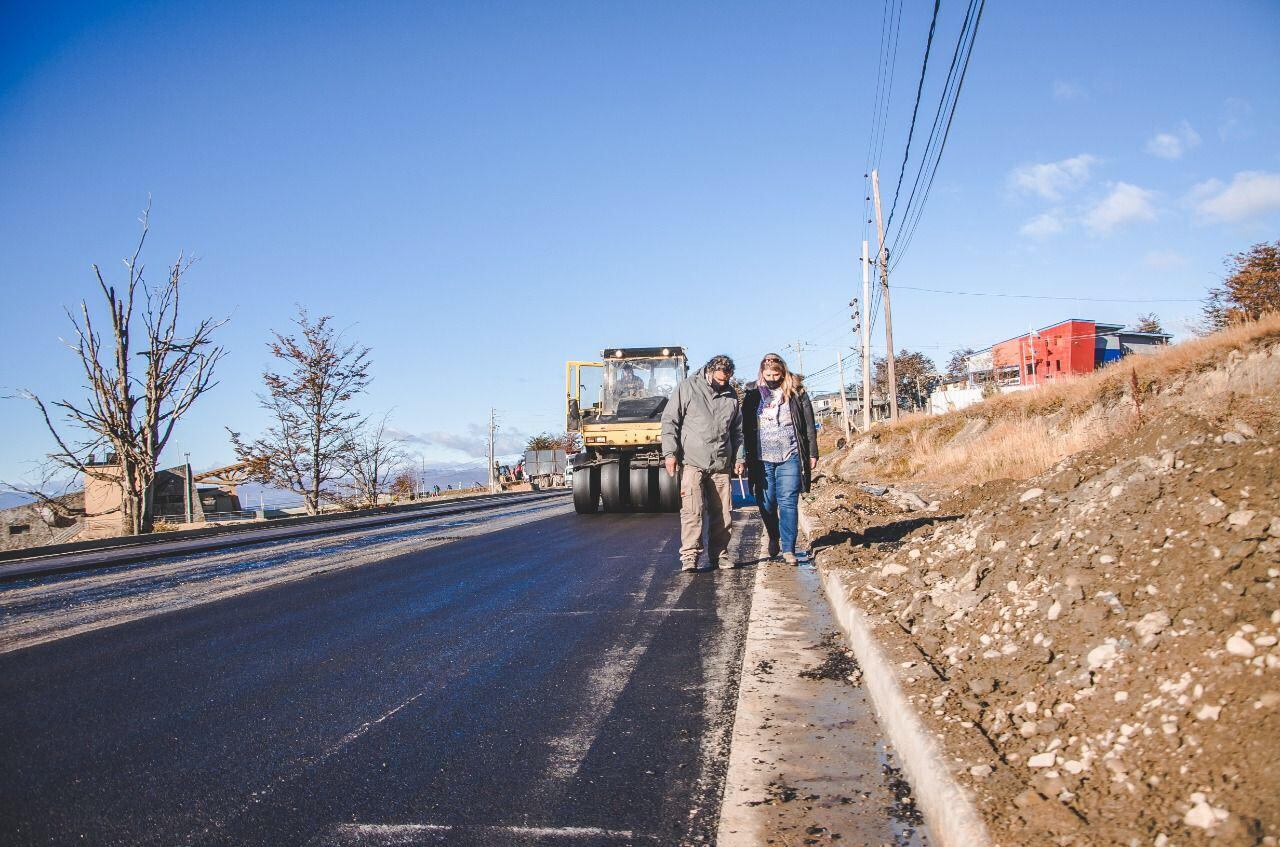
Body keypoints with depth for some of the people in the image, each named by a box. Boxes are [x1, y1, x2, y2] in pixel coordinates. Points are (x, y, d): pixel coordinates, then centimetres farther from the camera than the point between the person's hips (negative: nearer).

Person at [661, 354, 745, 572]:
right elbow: (669, 420, -2)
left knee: (723, 512, 5)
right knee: (692, 510, -11)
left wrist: (739, 457, 14)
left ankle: (719, 554, 16)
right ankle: (689, 555, -6)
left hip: (721, 464, 5)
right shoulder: (687, 388, -2)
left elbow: (737, 429, 21)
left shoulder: (730, 394, 13)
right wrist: (670, 452, -10)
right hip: (692, 462, -5)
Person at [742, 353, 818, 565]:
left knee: (788, 502, -6)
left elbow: (809, 426, 6)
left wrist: (812, 453, 3)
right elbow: (746, 429, 11)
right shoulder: (753, 397, 8)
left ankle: (788, 549, -3)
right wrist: (746, 458, 8)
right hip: (762, 458, 2)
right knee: (766, 503, 7)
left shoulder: (797, 394, 4)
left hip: (790, 458, -2)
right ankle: (774, 537, 32)